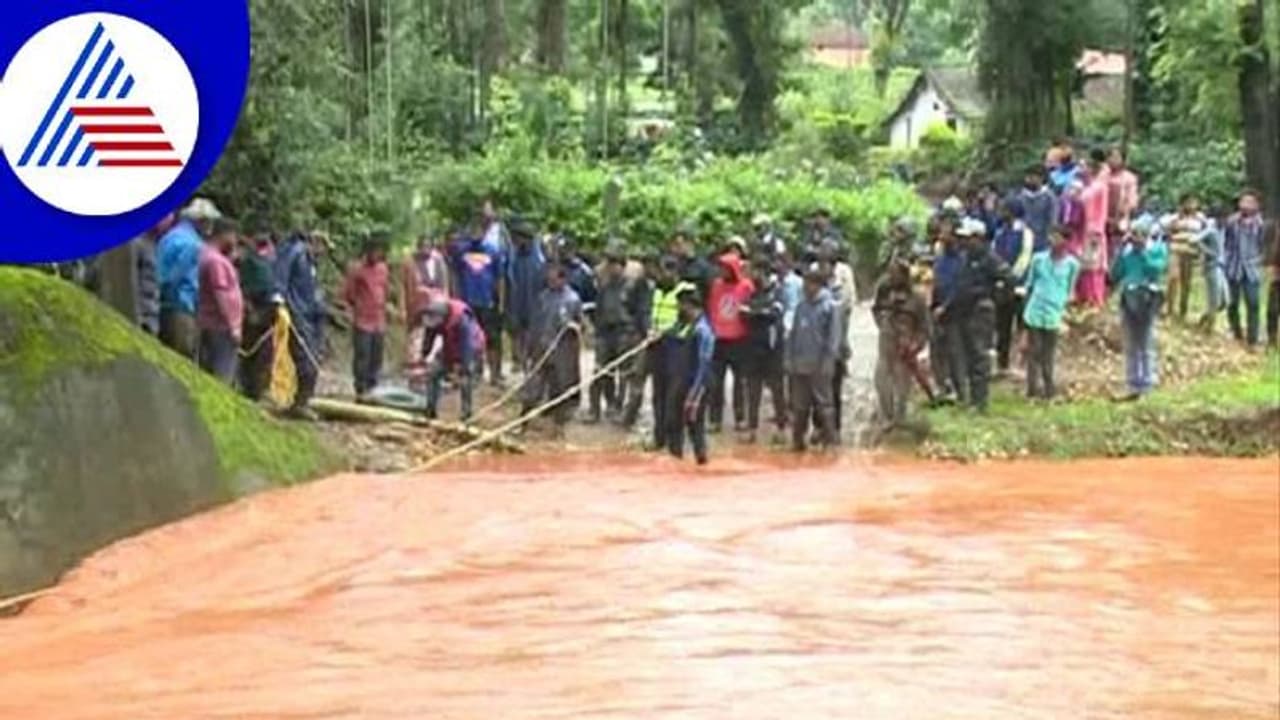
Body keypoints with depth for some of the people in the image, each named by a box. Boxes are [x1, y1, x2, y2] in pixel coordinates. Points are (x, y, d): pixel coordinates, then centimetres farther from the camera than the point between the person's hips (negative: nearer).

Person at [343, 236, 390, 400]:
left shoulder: (382, 268, 12)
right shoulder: (357, 269, -7)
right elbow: (347, 293, -6)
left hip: (379, 322, 6)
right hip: (362, 321, -6)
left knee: (376, 358, 9)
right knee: (362, 357, -7)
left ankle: (372, 389, 18)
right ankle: (361, 391, -2)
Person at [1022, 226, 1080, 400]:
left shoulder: (1072, 264, -1)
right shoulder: (1039, 259, 1)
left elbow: (1069, 290, 8)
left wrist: (1063, 309, 7)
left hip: (1053, 315, -1)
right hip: (1034, 313, 1)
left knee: (1048, 354, 5)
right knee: (1034, 351, 2)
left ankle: (1048, 387, 15)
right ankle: (1033, 387, 6)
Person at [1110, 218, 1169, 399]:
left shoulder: (1158, 249, -1)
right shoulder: (1127, 251, 10)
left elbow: (1155, 268, -17)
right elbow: (1115, 274, 5)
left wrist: (1142, 250, -11)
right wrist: (1122, 249, -1)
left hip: (1147, 299, -5)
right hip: (1128, 298, 5)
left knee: (1146, 345, -6)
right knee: (1131, 347, 8)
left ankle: (1147, 386, -3)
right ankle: (1134, 386, 14)